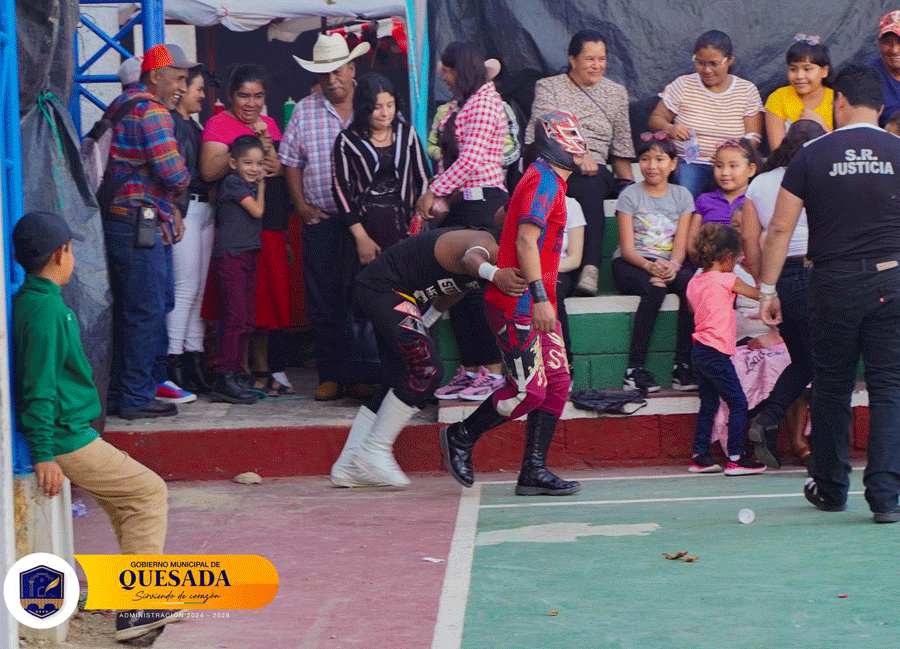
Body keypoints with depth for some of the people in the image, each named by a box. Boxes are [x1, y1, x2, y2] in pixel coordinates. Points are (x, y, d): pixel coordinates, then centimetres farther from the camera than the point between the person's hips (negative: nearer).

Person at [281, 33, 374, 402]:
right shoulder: (305, 111, 9)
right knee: (324, 302, 2)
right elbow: (291, 161, 11)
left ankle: (363, 375, 8)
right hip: (321, 220, 1)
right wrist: (301, 204, 2)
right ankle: (331, 375, 8)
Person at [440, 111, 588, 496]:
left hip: (535, 302, 10)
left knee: (557, 382, 6)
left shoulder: (551, 182, 19)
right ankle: (461, 437, 9)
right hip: (519, 303, -10)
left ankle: (534, 472, 8)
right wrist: (540, 298, -28)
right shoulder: (543, 180, -13)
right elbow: (526, 241, -22)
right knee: (529, 390, -9)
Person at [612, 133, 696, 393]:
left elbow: (681, 244, 1)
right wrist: (649, 266, -27)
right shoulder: (630, 195, 1)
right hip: (630, 264, -3)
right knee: (654, 288, -36)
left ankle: (683, 366, -29)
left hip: (667, 264, 3)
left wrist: (672, 265, -22)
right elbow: (627, 248, -7)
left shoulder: (682, 196, 10)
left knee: (691, 284, -31)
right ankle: (635, 369, -35)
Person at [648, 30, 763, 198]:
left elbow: (752, 139, 2)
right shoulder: (683, 85, 9)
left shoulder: (747, 91, 8)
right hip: (689, 162, -1)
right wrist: (670, 129, -14)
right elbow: (655, 119, 11)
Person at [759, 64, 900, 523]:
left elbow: (780, 228, -1)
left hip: (833, 282, 0)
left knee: (831, 387, 13)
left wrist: (767, 289, 5)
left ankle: (830, 488, 25)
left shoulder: (813, 156, -1)